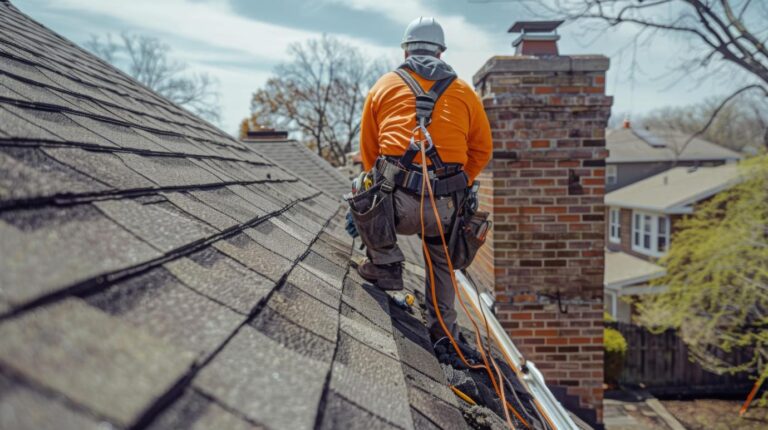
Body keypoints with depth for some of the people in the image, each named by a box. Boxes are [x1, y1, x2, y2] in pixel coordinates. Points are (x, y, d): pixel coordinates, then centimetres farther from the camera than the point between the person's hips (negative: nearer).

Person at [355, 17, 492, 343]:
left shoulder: (384, 86, 15)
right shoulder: (464, 92, 18)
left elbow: (368, 149, 19)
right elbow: (482, 149, 22)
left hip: (397, 200, -2)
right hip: (445, 206, 3)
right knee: (441, 263, 30)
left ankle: (385, 264, 17)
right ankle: (442, 333, 33)